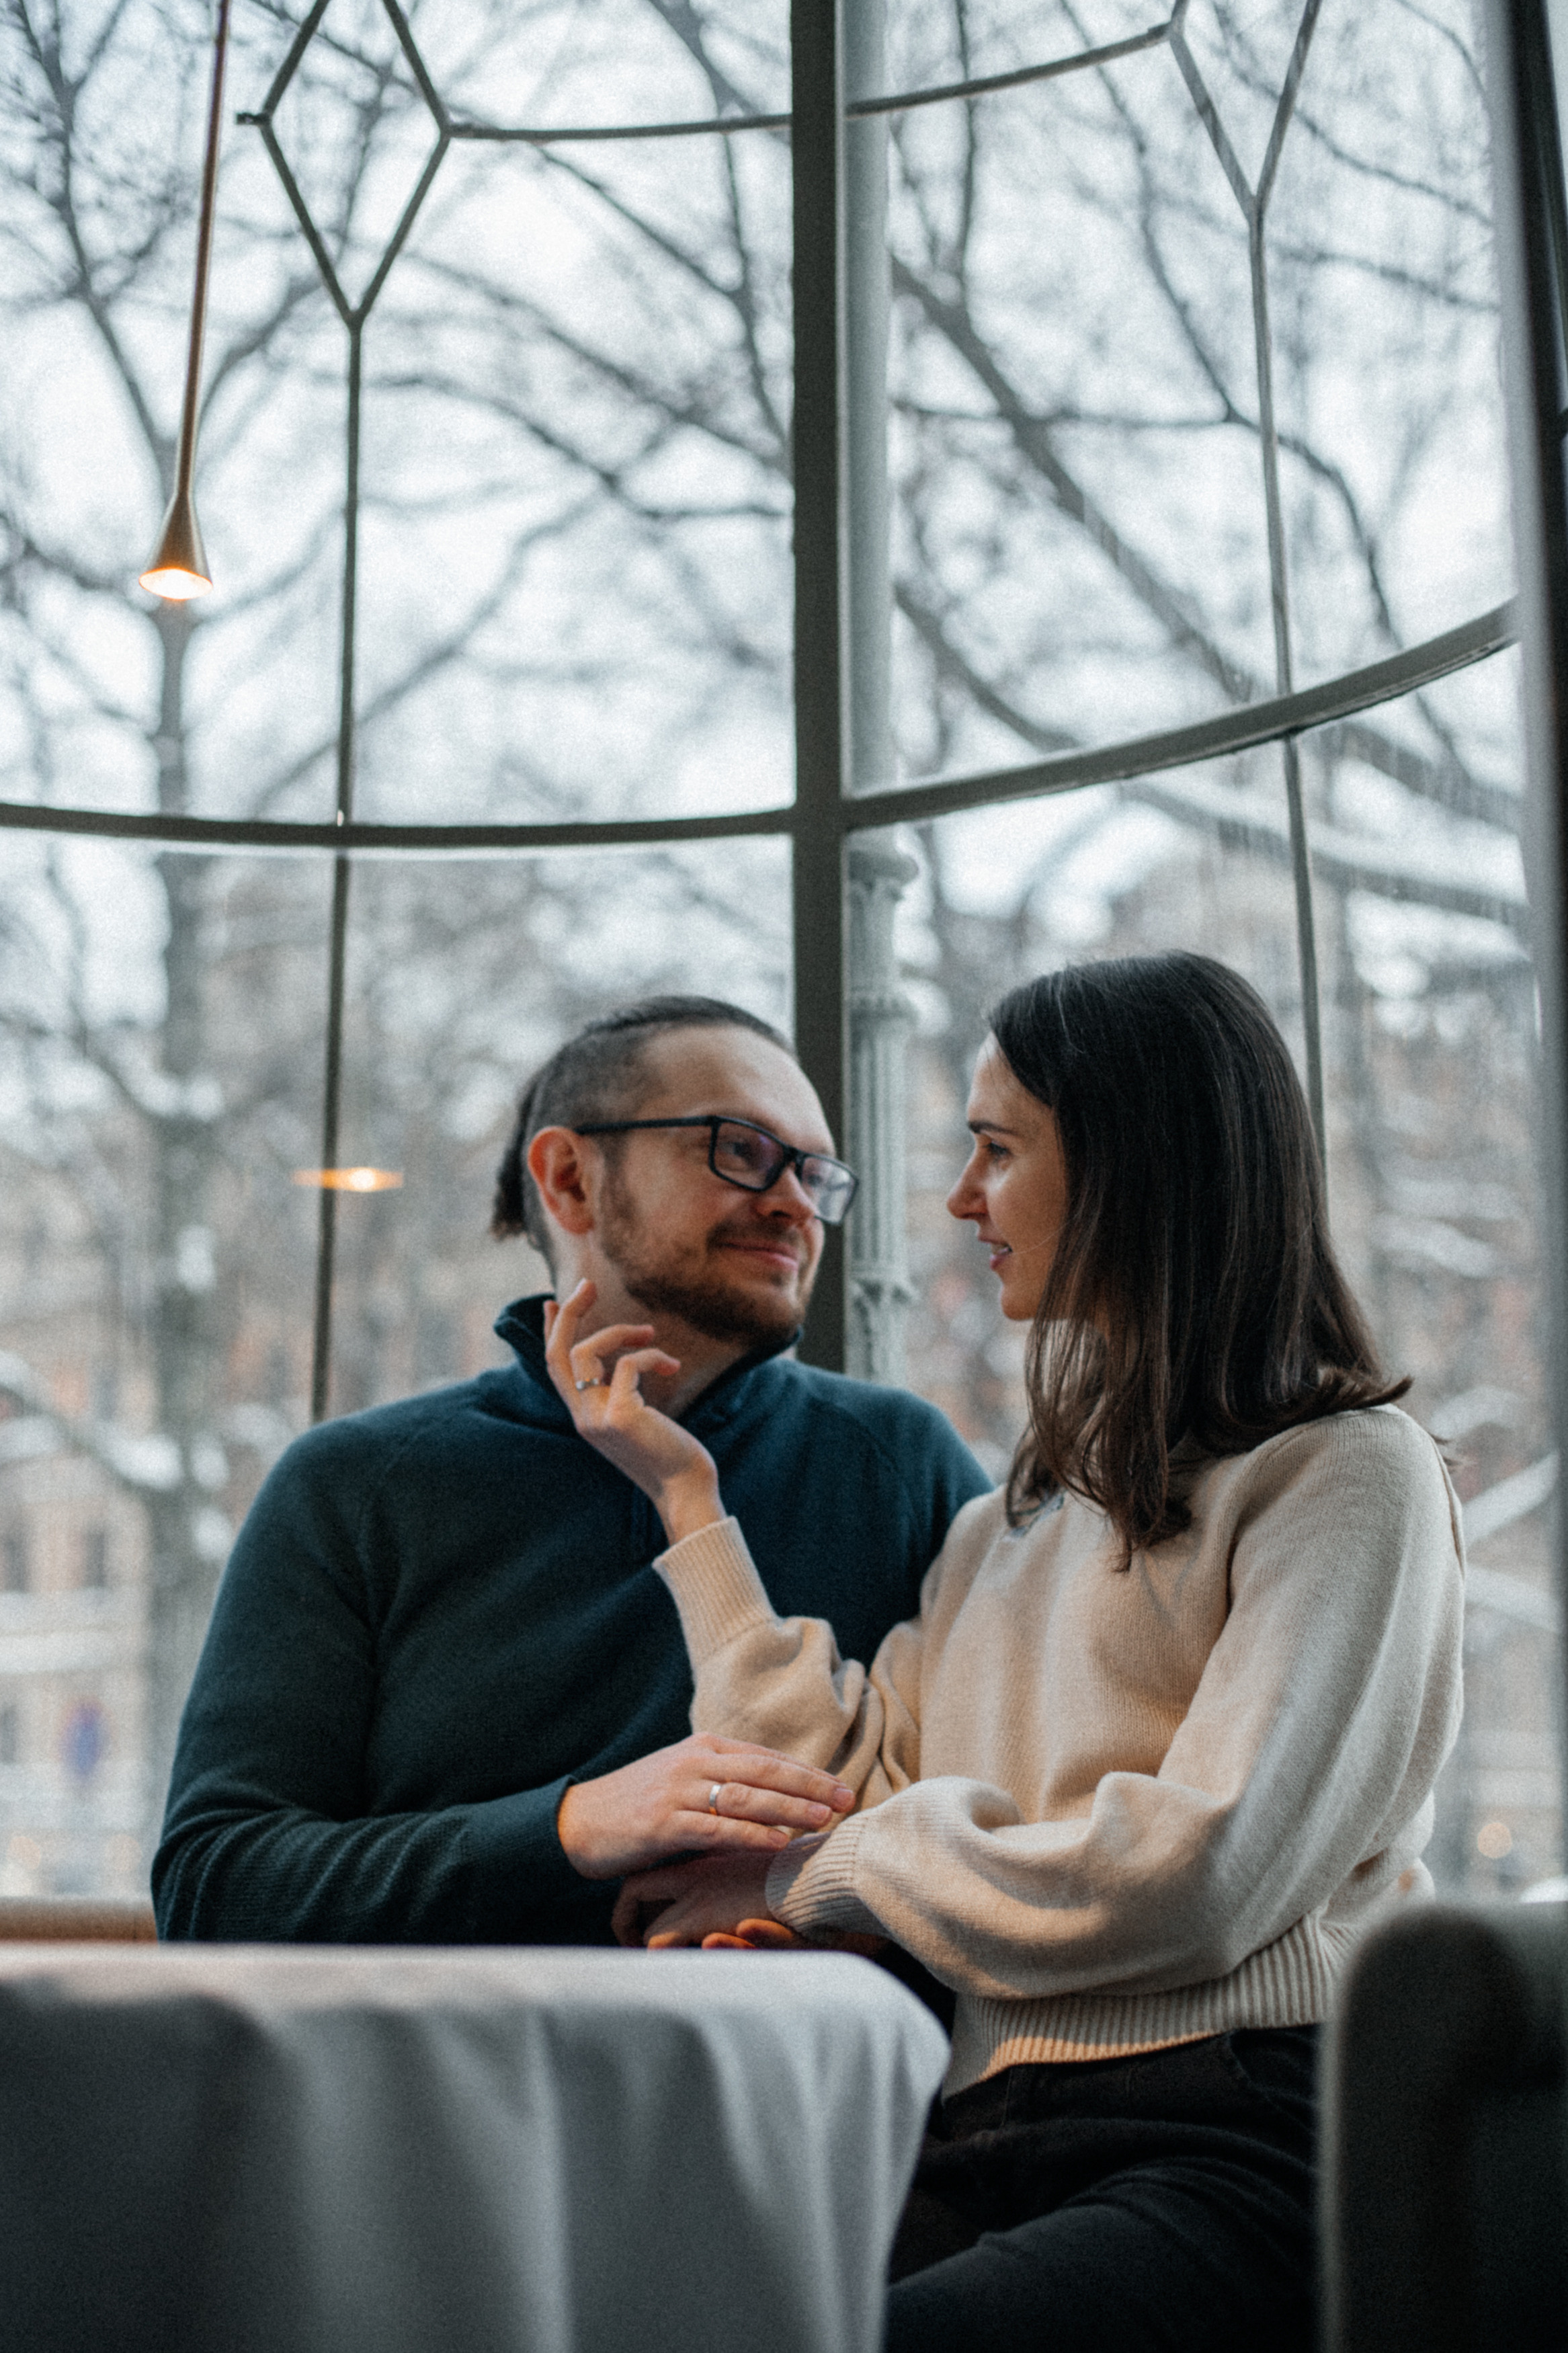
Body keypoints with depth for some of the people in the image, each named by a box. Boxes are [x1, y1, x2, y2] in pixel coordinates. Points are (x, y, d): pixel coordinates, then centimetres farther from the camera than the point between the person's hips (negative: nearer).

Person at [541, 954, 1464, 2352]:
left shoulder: (1349, 1471, 2)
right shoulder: (1005, 1527, 24)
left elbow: (1206, 1869, -10)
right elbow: (840, 1791, 10)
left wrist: (810, 1877, -1)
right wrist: (687, 1496, 16)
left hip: (1241, 2142, -5)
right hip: (983, 2148, 5)